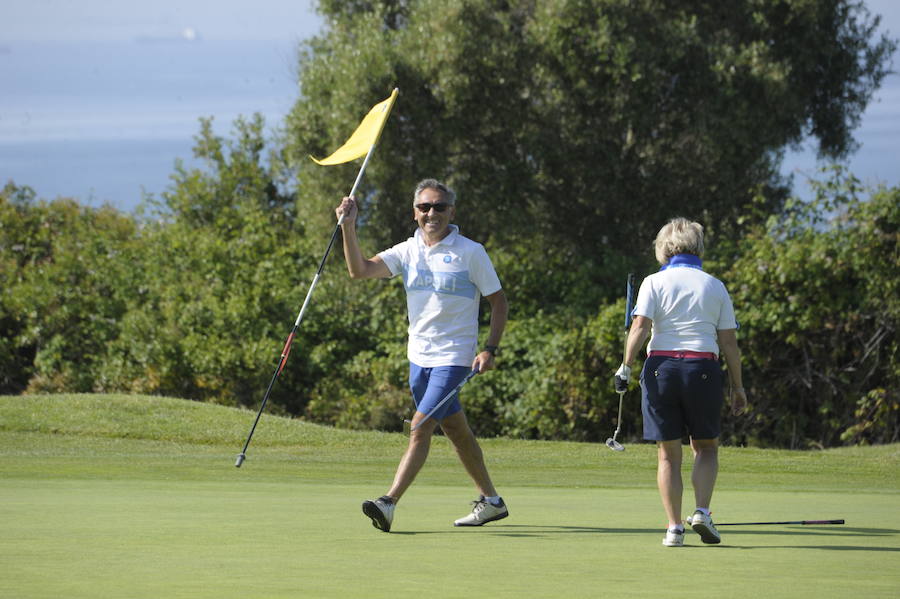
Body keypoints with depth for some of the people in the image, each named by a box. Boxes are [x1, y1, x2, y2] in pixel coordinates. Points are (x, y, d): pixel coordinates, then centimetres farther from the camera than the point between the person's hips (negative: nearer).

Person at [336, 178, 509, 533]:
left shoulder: (470, 253, -7)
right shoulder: (407, 251, 5)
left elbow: (498, 303, -2)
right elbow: (360, 270, -6)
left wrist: (490, 349, -13)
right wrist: (348, 226, -18)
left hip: (454, 357, -6)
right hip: (419, 355, 6)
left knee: (421, 427, -15)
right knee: (455, 430, 15)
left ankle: (388, 504, -22)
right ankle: (490, 500, 28)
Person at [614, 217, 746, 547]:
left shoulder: (654, 282, 3)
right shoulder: (715, 286, 7)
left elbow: (640, 328, -10)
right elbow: (729, 341, 5)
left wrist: (626, 367, -3)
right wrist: (738, 386, 11)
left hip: (661, 368, 0)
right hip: (704, 369, 0)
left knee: (668, 453, 7)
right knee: (706, 447, 16)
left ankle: (674, 527, 3)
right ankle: (701, 511, -4)